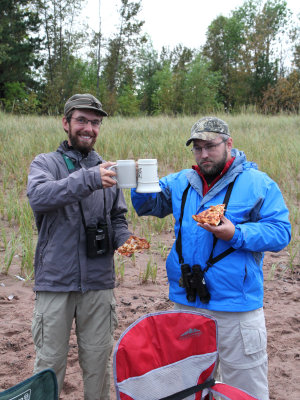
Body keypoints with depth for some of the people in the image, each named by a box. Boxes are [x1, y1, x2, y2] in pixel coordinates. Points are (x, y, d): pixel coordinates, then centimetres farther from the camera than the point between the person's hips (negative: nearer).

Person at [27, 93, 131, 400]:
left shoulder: (107, 168, 10)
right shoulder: (46, 163, 0)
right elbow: (38, 197, -22)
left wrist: (124, 239, -6)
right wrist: (89, 179, -33)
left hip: (99, 282, 3)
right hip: (55, 282, -3)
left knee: (98, 361, 12)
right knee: (50, 363, 6)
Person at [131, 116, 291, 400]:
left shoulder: (258, 184, -7)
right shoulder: (180, 182, 8)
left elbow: (280, 232, -12)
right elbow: (149, 205, 13)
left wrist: (236, 235, -25)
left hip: (236, 307, -5)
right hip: (186, 302, 5)